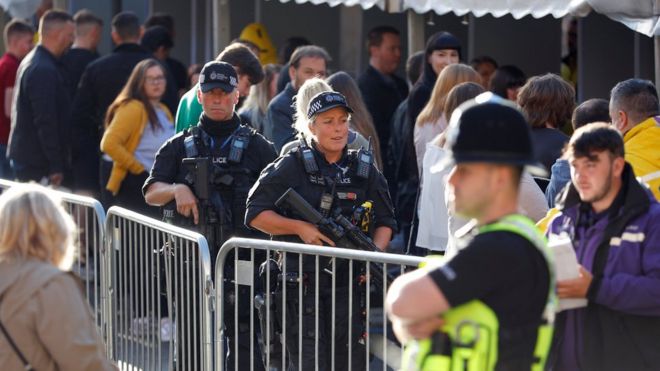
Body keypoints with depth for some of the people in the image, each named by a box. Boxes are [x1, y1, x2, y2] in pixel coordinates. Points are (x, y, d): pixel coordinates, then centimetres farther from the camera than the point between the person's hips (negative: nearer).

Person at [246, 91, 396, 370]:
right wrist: (300, 227, -11)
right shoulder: (290, 167, 1)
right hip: (301, 282, -3)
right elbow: (255, 214, 1)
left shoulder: (364, 171, 11)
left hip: (349, 283, 3)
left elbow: (385, 221, 16)